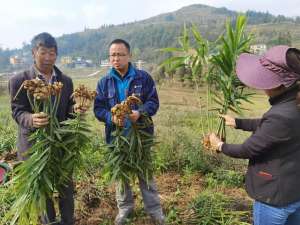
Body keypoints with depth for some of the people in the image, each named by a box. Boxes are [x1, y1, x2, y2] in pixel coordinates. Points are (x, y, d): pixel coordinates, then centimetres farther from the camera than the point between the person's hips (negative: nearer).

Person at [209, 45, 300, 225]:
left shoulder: (281, 116, -34)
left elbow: (248, 150, -21)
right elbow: (266, 125, 12)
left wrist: (221, 146, -3)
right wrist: (237, 122, 16)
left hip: (276, 195, -8)